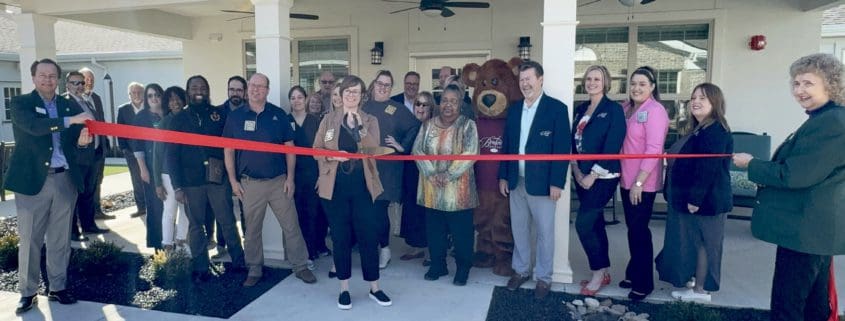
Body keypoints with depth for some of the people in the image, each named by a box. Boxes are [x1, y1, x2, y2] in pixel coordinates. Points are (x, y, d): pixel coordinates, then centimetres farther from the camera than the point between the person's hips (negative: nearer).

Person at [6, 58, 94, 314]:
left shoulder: (69, 106, 11)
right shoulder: (20, 103, 0)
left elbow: (72, 141, 10)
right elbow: (34, 126, -20)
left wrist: (82, 140, -13)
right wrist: (70, 120, -30)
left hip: (65, 179, 3)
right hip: (33, 179, -3)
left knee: (60, 238, 11)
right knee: (30, 239, 4)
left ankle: (58, 287, 21)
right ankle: (27, 292, 15)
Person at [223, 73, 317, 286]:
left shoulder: (278, 114, 3)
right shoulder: (235, 117, 4)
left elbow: (289, 147, 3)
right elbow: (228, 151, 6)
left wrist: (290, 177, -2)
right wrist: (233, 181, 1)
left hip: (278, 181, 0)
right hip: (249, 183, 1)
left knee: (291, 226, 3)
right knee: (252, 230, 10)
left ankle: (300, 266, 15)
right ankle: (255, 270, 25)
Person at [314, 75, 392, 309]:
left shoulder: (370, 121, 5)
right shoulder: (329, 119, 6)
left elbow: (373, 150, -10)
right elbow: (316, 150, 6)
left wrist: (359, 127, -20)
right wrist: (331, 155, -13)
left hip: (362, 186, 0)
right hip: (335, 187, 1)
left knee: (369, 236, 4)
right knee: (340, 238, 8)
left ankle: (374, 288, 20)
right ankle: (344, 288, 22)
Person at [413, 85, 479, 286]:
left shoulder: (468, 125, -4)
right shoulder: (428, 125, 7)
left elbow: (470, 154, -15)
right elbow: (418, 151, 0)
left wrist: (448, 175, -20)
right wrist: (432, 174, -14)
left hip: (458, 190, -3)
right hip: (432, 190, 4)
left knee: (461, 232, 6)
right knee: (434, 230, 13)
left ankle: (463, 268, 25)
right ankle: (438, 265, 31)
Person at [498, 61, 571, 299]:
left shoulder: (557, 108, -7)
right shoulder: (514, 109, 9)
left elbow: (562, 148, -10)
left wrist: (556, 183, -14)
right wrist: (503, 176, 8)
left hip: (542, 182, -5)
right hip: (516, 181, 5)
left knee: (544, 232, 7)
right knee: (519, 229, 14)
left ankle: (543, 277, 22)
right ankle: (521, 270, 31)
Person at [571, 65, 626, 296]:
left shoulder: (614, 109, -7)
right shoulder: (580, 110, 12)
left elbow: (612, 147, -14)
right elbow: (573, 142, 10)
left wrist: (593, 175, -16)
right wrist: (577, 171, -3)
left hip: (602, 177, -6)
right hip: (581, 175, 6)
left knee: (583, 224, -8)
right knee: (595, 223, 12)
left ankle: (598, 273, 9)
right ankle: (603, 273, 24)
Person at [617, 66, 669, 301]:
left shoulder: (655, 111, -13)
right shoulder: (626, 108, 8)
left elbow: (653, 150, -19)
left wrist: (639, 182, -20)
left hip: (643, 183, -6)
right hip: (626, 180, 7)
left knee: (639, 230, 1)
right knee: (632, 228, 15)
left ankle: (644, 282, 16)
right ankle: (634, 273, 29)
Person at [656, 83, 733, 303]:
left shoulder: (716, 132, -18)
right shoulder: (698, 130, 15)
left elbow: (708, 169, -24)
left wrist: (695, 199, -25)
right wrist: (690, 197, 22)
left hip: (706, 200, -10)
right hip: (692, 197, 10)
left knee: (703, 242, 0)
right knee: (692, 241, 17)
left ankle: (701, 290, 12)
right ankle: (692, 280, 29)